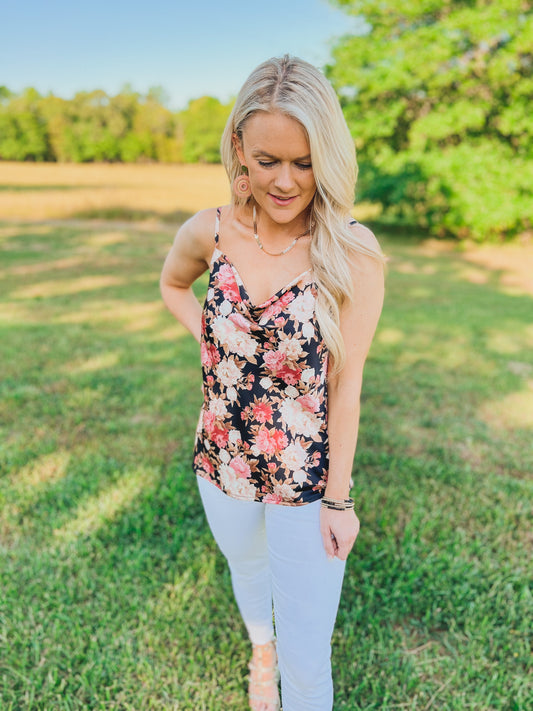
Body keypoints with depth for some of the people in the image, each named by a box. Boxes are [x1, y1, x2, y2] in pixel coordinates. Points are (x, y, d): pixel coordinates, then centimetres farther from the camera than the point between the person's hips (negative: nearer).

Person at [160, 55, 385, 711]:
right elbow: (172, 285, 12)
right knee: (247, 570, 33)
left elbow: (346, 382, -15)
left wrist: (337, 498, -9)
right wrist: (210, 343, -4)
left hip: (308, 479, -3)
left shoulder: (352, 253, -20)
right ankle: (261, 647, 68)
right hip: (222, 464, 4)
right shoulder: (210, 233, -10)